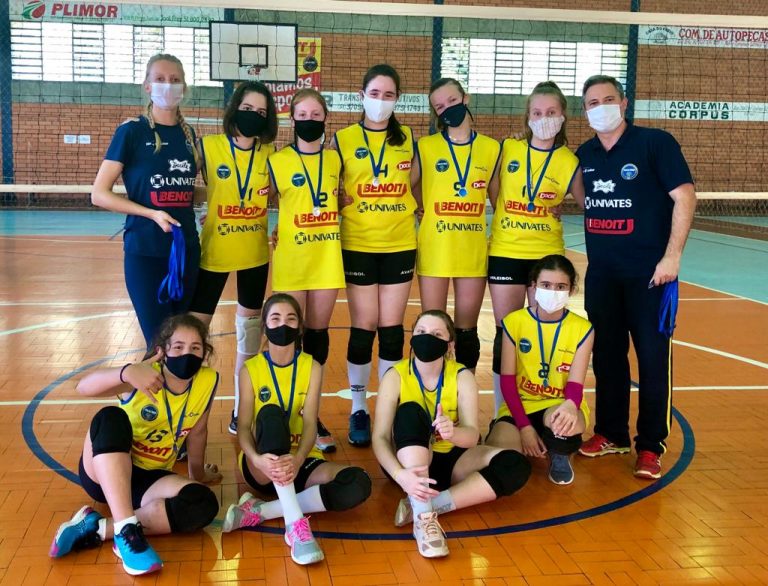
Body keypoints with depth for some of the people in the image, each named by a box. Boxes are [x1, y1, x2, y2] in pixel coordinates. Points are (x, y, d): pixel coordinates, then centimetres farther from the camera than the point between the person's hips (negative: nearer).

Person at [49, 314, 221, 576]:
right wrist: (127, 372, -52)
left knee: (204, 504, -27)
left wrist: (197, 474, 19)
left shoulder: (208, 381, -9)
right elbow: (84, 386, -34)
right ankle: (126, 531, -41)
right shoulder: (146, 375, -19)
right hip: (103, 472, -3)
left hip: (149, 478, 3)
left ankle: (98, 529, -24)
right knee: (112, 417, -35)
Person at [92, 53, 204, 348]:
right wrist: (152, 213, -18)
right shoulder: (131, 131, -6)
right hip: (145, 252, -5)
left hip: (187, 249, 5)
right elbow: (99, 194, -8)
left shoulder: (188, 134, 8)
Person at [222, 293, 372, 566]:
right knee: (271, 413, -34)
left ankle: (260, 510, -22)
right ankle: (295, 522, -39)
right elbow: (243, 427, -11)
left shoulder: (312, 367, 0)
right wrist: (257, 458, -34)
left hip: (300, 461, 2)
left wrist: (297, 460, -34)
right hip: (263, 465, -2)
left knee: (358, 483, -26)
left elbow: (309, 424, -12)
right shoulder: (251, 369, -2)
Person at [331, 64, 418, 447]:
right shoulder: (343, 139, 0)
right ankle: (359, 408, 15)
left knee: (392, 327, 5)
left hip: (400, 245, 2)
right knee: (363, 328, 1)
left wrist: (416, 218, 3)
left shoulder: (408, 138, 6)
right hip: (359, 245, -2)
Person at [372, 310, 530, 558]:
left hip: (451, 460, 2)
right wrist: (400, 475, -43)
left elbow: (472, 436, -22)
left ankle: (424, 506, -29)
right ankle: (423, 516, -40)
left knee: (516, 465, -22)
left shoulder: (462, 376, -11)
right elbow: (380, 437, -23)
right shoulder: (395, 376, -15)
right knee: (410, 412, -32)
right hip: (410, 461, -2)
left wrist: (452, 432, -47)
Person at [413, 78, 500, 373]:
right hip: (434, 249, -1)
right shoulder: (425, 146, 0)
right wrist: (424, 211, 0)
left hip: (474, 250, 1)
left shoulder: (492, 148, 5)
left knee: (466, 329, 9)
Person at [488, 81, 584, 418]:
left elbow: (590, 207, 6)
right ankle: (502, 413, 17)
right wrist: (507, 222, 6)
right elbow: (492, 194, 9)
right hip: (505, 253, 1)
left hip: (547, 255, 0)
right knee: (505, 334, 6)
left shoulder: (569, 163, -2)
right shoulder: (507, 149, 0)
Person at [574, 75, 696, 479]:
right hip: (601, 273, 5)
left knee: (653, 357, 0)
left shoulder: (655, 142, -7)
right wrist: (596, 250, 8)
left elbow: (684, 196, -11)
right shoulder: (584, 155, 8)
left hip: (649, 271, -5)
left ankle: (651, 446, 10)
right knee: (606, 354, 12)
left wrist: (672, 256, -17)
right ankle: (612, 433, 26)